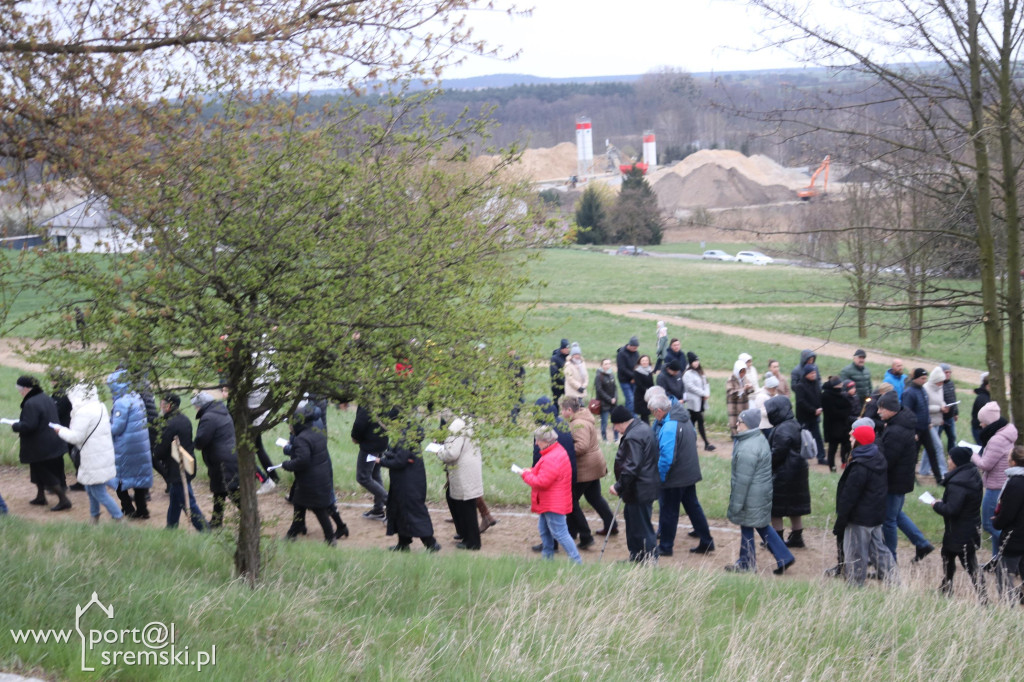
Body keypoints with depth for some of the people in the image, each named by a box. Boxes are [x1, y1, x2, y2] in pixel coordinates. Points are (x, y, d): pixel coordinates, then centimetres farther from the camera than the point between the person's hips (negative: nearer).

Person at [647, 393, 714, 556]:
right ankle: (706, 542, 22)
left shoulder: (669, 427, -26)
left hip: (674, 478, -9)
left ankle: (665, 547, 16)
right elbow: (693, 437, 20)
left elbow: (666, 458, -28)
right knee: (693, 506, 17)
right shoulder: (684, 419, 3)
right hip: (690, 474, 9)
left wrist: (659, 477, -16)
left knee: (668, 512, 5)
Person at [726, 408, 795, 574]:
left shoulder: (747, 449, -26)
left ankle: (746, 563, 22)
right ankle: (784, 557, 19)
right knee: (763, 526, 19)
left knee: (747, 529, 7)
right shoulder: (760, 439, 6)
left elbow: (743, 479, -24)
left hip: (752, 497, -10)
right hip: (763, 491, 10)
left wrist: (736, 503, -18)